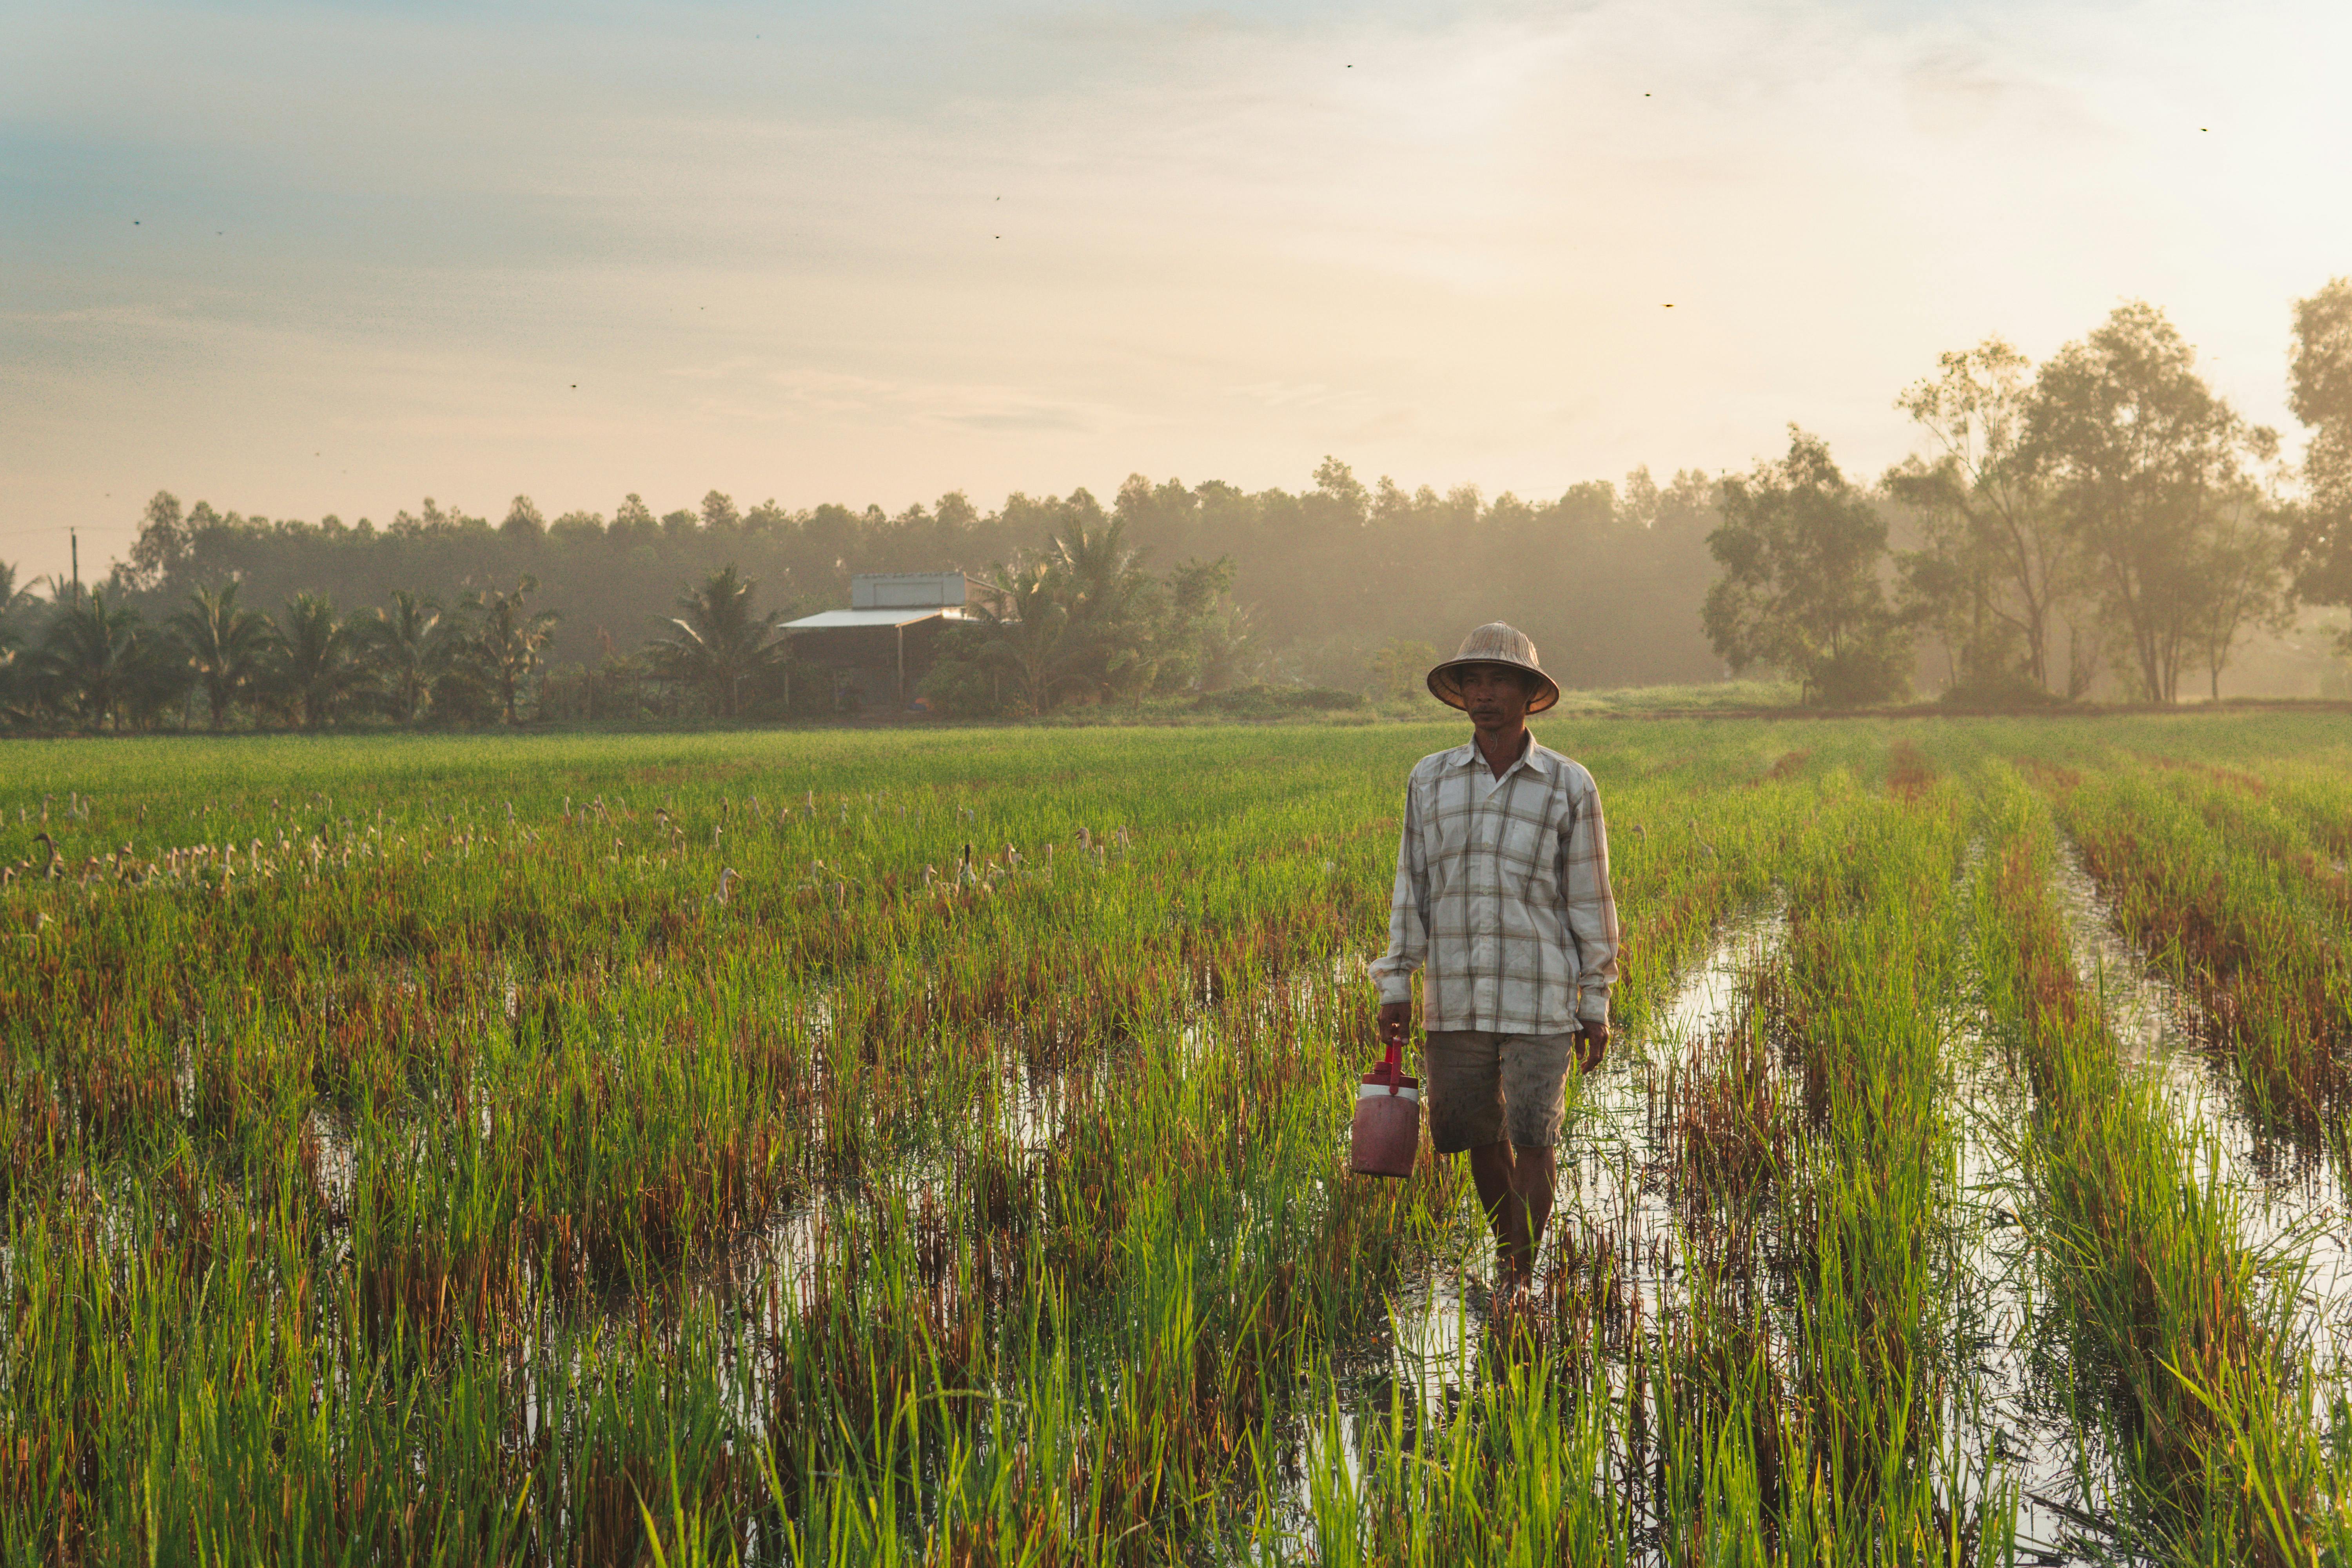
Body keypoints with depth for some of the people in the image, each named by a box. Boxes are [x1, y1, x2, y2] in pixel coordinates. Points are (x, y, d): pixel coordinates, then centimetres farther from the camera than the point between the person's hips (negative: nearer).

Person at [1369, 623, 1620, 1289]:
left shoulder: (1569, 786, 0)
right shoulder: (1430, 779, 6)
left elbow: (1590, 899, 3)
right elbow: (1411, 887, 9)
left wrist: (1597, 1005, 2)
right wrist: (1395, 988, 5)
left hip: (1540, 1000, -2)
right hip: (1456, 998, 3)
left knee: (1531, 1141, -5)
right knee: (1479, 1138, 10)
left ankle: (1518, 1284, 3)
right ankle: (1509, 1250, 32)